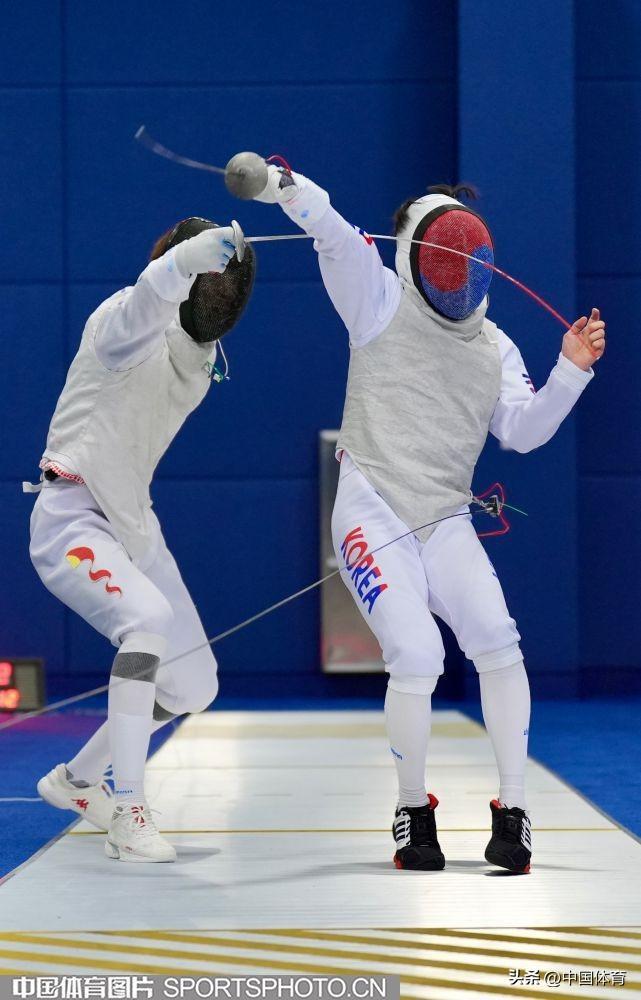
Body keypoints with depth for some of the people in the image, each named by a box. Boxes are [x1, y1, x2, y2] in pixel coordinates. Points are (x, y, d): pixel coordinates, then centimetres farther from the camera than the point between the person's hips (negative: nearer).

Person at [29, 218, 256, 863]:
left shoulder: (199, 353, 8)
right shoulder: (130, 319, -17)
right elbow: (143, 303, -42)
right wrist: (189, 257, -62)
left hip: (131, 524, 8)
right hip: (71, 521, -8)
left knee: (193, 686, 6)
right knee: (150, 619, -34)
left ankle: (76, 779, 27)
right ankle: (127, 812, -28)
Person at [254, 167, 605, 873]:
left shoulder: (494, 347, 11)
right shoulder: (385, 302, 1)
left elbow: (523, 431, -1)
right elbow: (334, 236, -16)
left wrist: (571, 371, -15)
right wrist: (284, 188, -34)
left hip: (446, 523, 4)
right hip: (372, 515, -3)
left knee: (496, 643, -18)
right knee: (418, 660, -18)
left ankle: (511, 810, -6)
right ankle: (413, 809, 6)